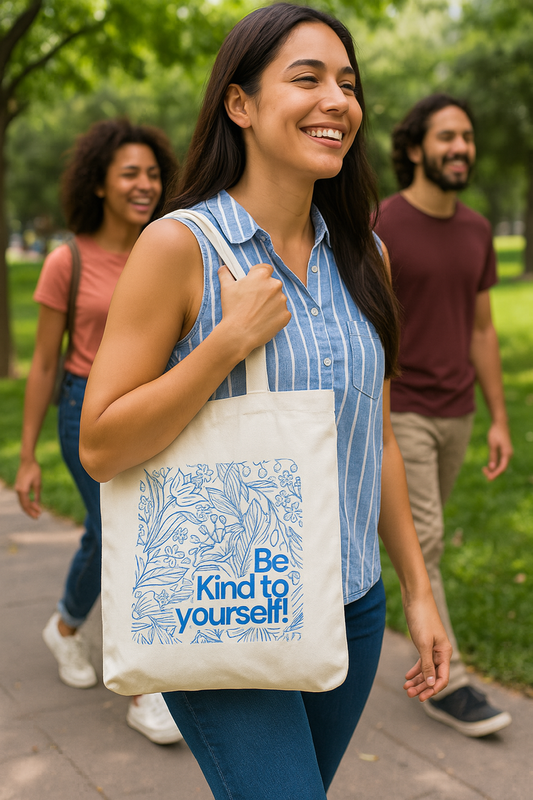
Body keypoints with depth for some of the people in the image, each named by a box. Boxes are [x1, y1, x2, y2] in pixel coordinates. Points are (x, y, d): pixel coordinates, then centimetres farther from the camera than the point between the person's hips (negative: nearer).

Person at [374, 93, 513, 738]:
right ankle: (447, 683, 4)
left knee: (416, 538, 16)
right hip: (397, 414, -6)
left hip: (454, 414, 7)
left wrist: (500, 418, 7)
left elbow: (481, 330, 10)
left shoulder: (476, 231, 6)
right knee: (423, 540, -7)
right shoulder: (376, 227, -13)